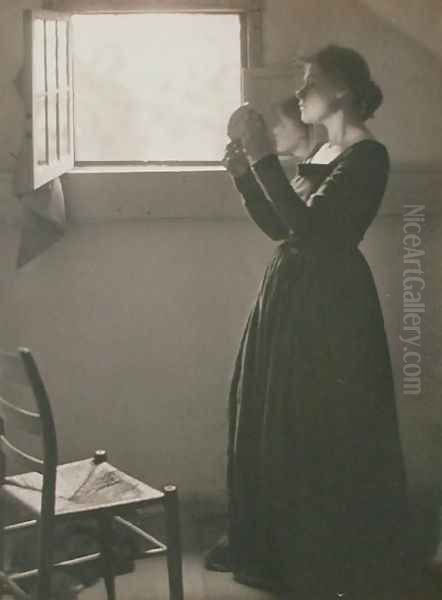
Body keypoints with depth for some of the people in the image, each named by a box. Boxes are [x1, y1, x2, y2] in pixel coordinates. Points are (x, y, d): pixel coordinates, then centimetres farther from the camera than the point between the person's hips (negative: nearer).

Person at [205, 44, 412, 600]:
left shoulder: (368, 155, -14)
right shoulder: (319, 152, 14)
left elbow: (310, 227, -24)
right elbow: (281, 228, 15)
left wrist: (264, 159, -22)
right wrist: (244, 175, 4)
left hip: (330, 302, -9)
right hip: (290, 295, 9)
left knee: (325, 433, 0)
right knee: (268, 419, 15)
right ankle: (264, 546, 30)